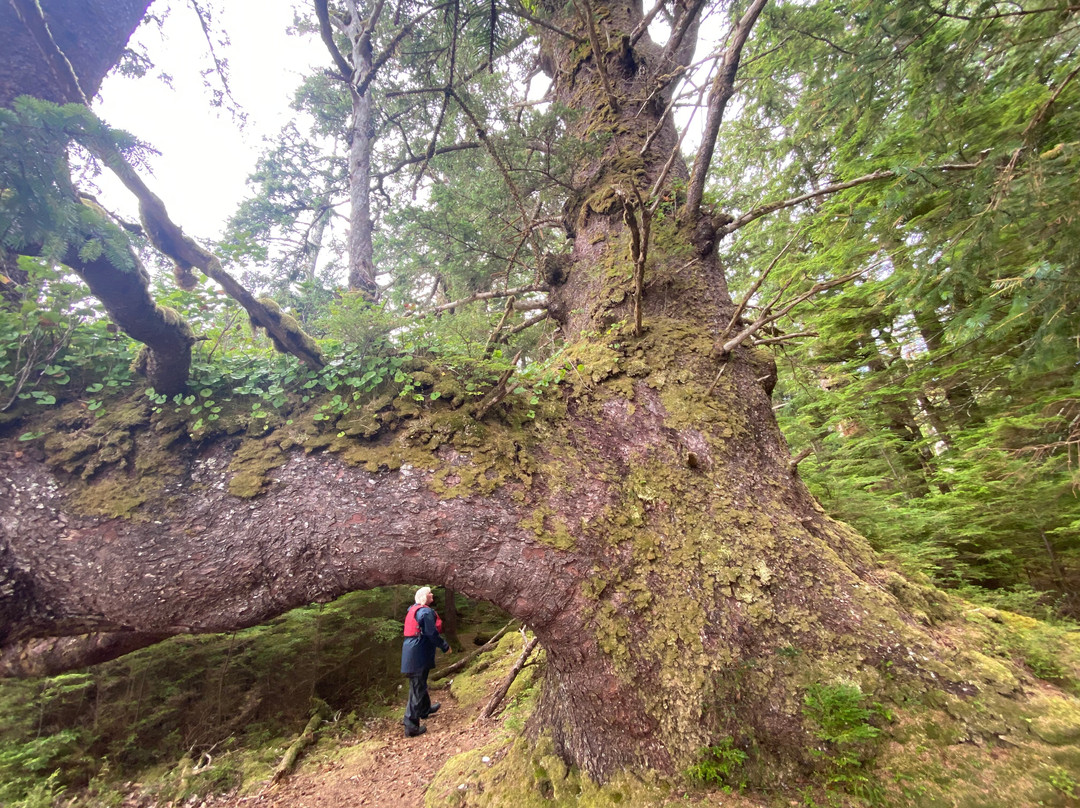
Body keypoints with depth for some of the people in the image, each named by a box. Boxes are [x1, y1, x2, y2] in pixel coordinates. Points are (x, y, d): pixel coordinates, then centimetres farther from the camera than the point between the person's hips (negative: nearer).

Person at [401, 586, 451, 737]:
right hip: (419, 654, -10)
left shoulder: (413, 609, 10)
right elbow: (432, 634, -19)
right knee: (418, 688, -2)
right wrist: (445, 646, -6)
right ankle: (411, 727, 4)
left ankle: (425, 709, 46)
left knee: (420, 683, 26)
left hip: (411, 651, 10)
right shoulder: (426, 612, -19)